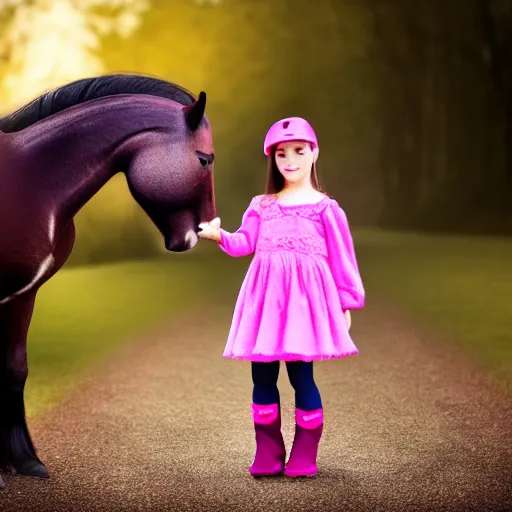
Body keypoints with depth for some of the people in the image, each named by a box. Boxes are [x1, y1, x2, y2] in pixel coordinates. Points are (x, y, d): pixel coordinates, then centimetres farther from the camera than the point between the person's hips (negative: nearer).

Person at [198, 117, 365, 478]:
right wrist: (219, 235, -14)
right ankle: (268, 453, 14)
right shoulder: (261, 207, 15)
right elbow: (244, 245, 6)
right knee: (262, 376, 4)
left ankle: (304, 455, 8)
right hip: (266, 295, 4)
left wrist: (347, 302, 2)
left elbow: (342, 258, 4)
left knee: (300, 373, -5)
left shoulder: (325, 208, 4)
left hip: (305, 295, -4)